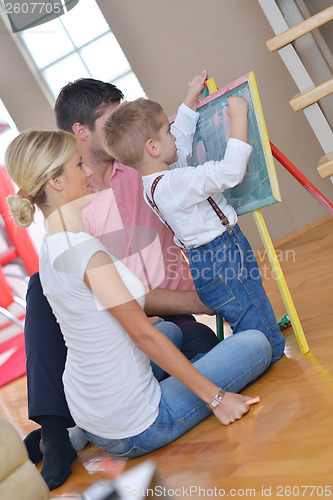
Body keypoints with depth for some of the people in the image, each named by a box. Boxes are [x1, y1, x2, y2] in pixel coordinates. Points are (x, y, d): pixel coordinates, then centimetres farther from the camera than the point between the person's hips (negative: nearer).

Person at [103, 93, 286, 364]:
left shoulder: (154, 180, 5)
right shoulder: (175, 182, -26)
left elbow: (182, 139, 22)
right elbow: (231, 171, -31)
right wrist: (238, 116, -21)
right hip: (224, 267, -10)